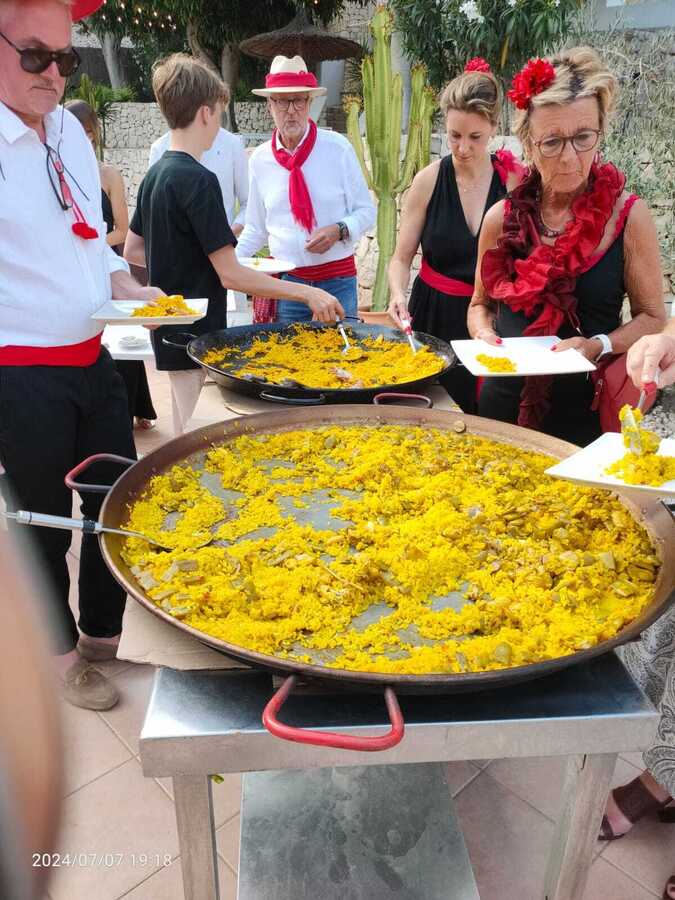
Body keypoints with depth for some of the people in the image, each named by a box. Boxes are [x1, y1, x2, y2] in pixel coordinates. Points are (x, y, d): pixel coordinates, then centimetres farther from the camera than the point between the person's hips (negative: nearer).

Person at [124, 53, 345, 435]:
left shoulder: (154, 175, 10)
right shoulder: (199, 179, -17)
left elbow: (132, 251, 18)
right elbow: (231, 275, -20)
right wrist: (307, 292, -16)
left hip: (170, 332, 9)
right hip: (197, 335, -9)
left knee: (187, 438, 19)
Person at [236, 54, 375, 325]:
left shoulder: (337, 148, -5)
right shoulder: (259, 159, 3)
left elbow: (366, 210, 0)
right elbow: (256, 228, 12)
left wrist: (338, 231, -19)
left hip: (338, 280, -2)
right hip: (286, 280, 2)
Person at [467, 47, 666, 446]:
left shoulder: (628, 216, -8)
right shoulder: (502, 219, -2)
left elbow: (652, 317, -3)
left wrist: (598, 346, -20)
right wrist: (485, 334, -10)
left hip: (585, 408, -2)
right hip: (504, 402, 2)